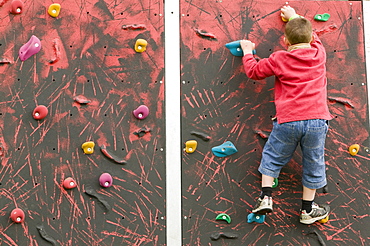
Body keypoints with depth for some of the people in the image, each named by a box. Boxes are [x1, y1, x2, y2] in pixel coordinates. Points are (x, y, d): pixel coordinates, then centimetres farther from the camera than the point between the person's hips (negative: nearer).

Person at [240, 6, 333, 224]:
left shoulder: (279, 59, -2)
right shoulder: (319, 53, 7)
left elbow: (254, 71, 10)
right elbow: (312, 37, 29)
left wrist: (247, 51, 29)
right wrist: (295, 16, 42)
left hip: (287, 121, -2)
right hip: (317, 120, 2)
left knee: (272, 157, 19)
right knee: (313, 165, 14)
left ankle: (266, 198, 14)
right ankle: (308, 210, 24)